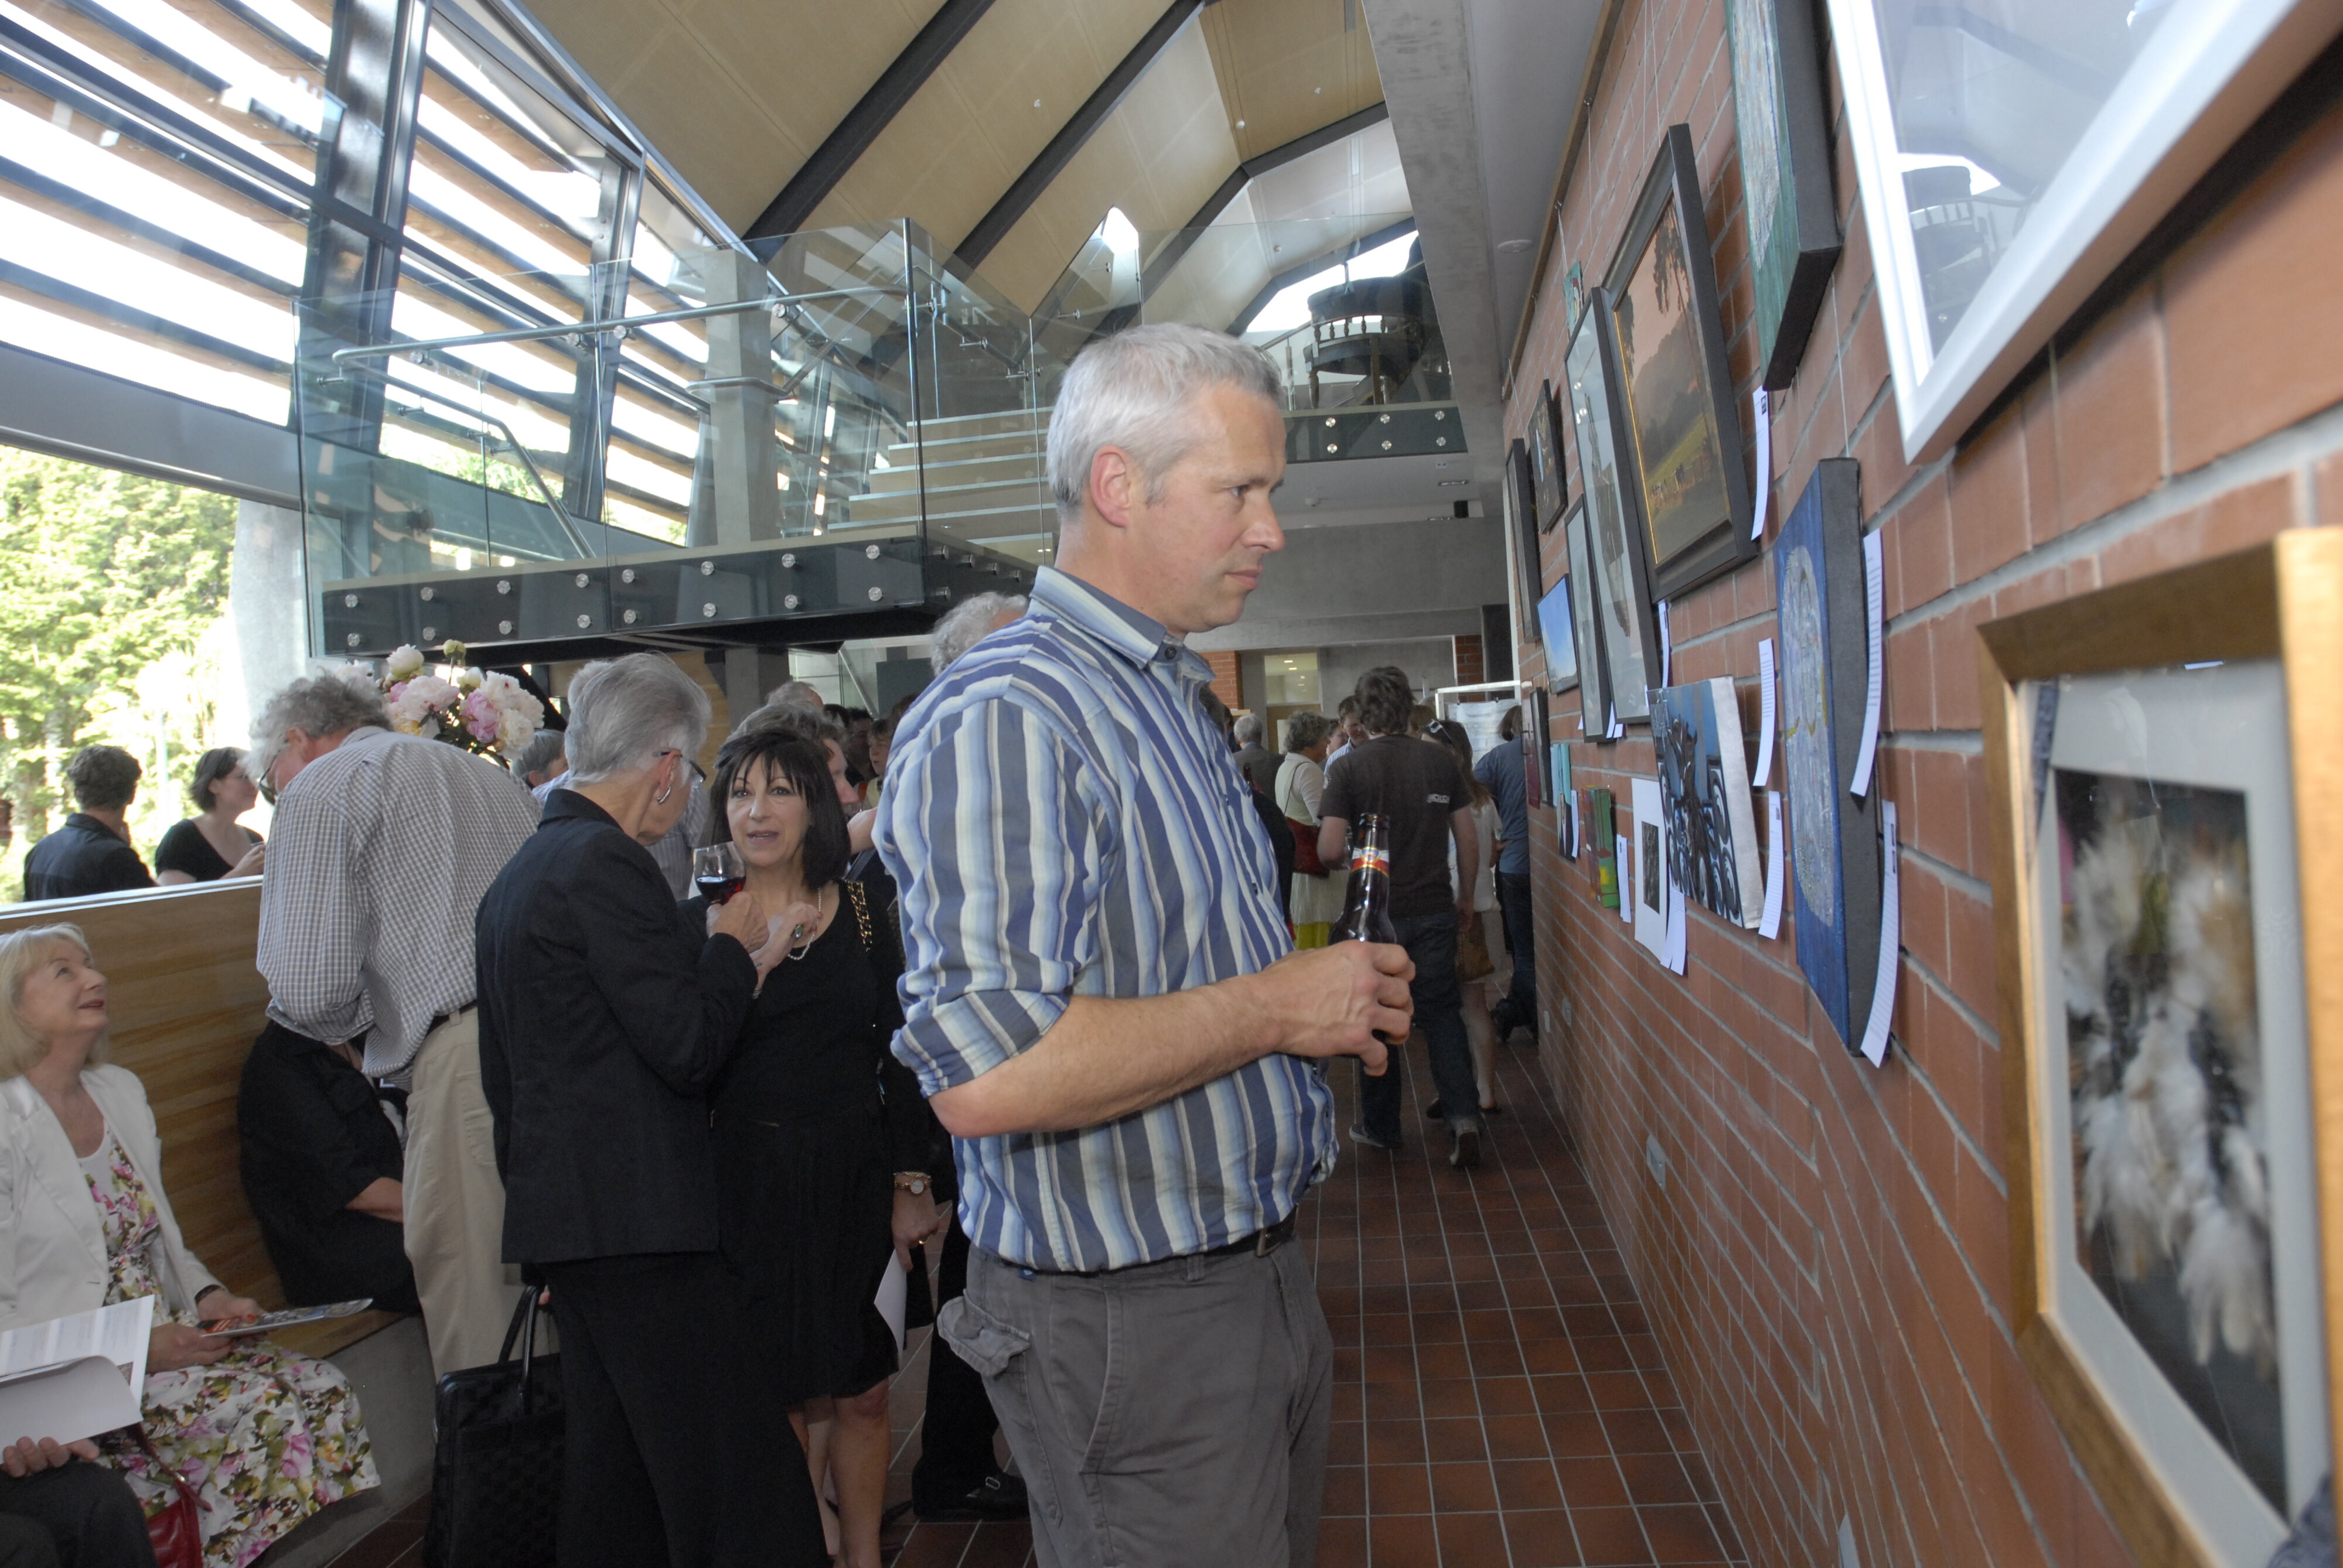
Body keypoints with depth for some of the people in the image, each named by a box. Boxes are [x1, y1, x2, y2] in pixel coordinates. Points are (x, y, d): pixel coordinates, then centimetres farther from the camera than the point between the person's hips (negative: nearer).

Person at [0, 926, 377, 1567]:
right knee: (260, 1408, -25)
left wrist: (207, 1297, 2)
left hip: (162, 1337, 7)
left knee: (325, 1391, -14)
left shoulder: (122, 1094, 13)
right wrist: (133, 1348, -20)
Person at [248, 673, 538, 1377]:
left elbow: (310, 993, -5)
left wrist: (353, 1021, 19)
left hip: (470, 1060, -7)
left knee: (472, 1309, 4)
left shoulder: (323, 786, 6)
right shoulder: (490, 773, 27)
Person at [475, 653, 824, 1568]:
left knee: (612, 1471, 18)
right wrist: (733, 947, -4)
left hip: (563, 1213, 10)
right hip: (637, 1217, -10)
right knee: (737, 1479, -4)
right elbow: (688, 1047, -18)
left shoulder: (517, 874, 15)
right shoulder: (609, 863, -16)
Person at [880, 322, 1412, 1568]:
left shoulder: (1171, 701, 11)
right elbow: (986, 1070, -33)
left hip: (1259, 1270, 9)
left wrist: (1333, 1000, 3)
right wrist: (1276, 1008, -22)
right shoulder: (1003, 715, -23)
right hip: (1130, 1323, -9)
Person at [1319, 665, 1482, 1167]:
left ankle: (1380, 1127, 23)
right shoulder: (1440, 760, -1)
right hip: (1434, 910, 2)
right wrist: (1467, 895, 17)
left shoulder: (1348, 768, -11)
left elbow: (1330, 850, -17)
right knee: (1441, 1011, 14)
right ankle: (1463, 1114, 0)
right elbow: (1468, 838, 3)